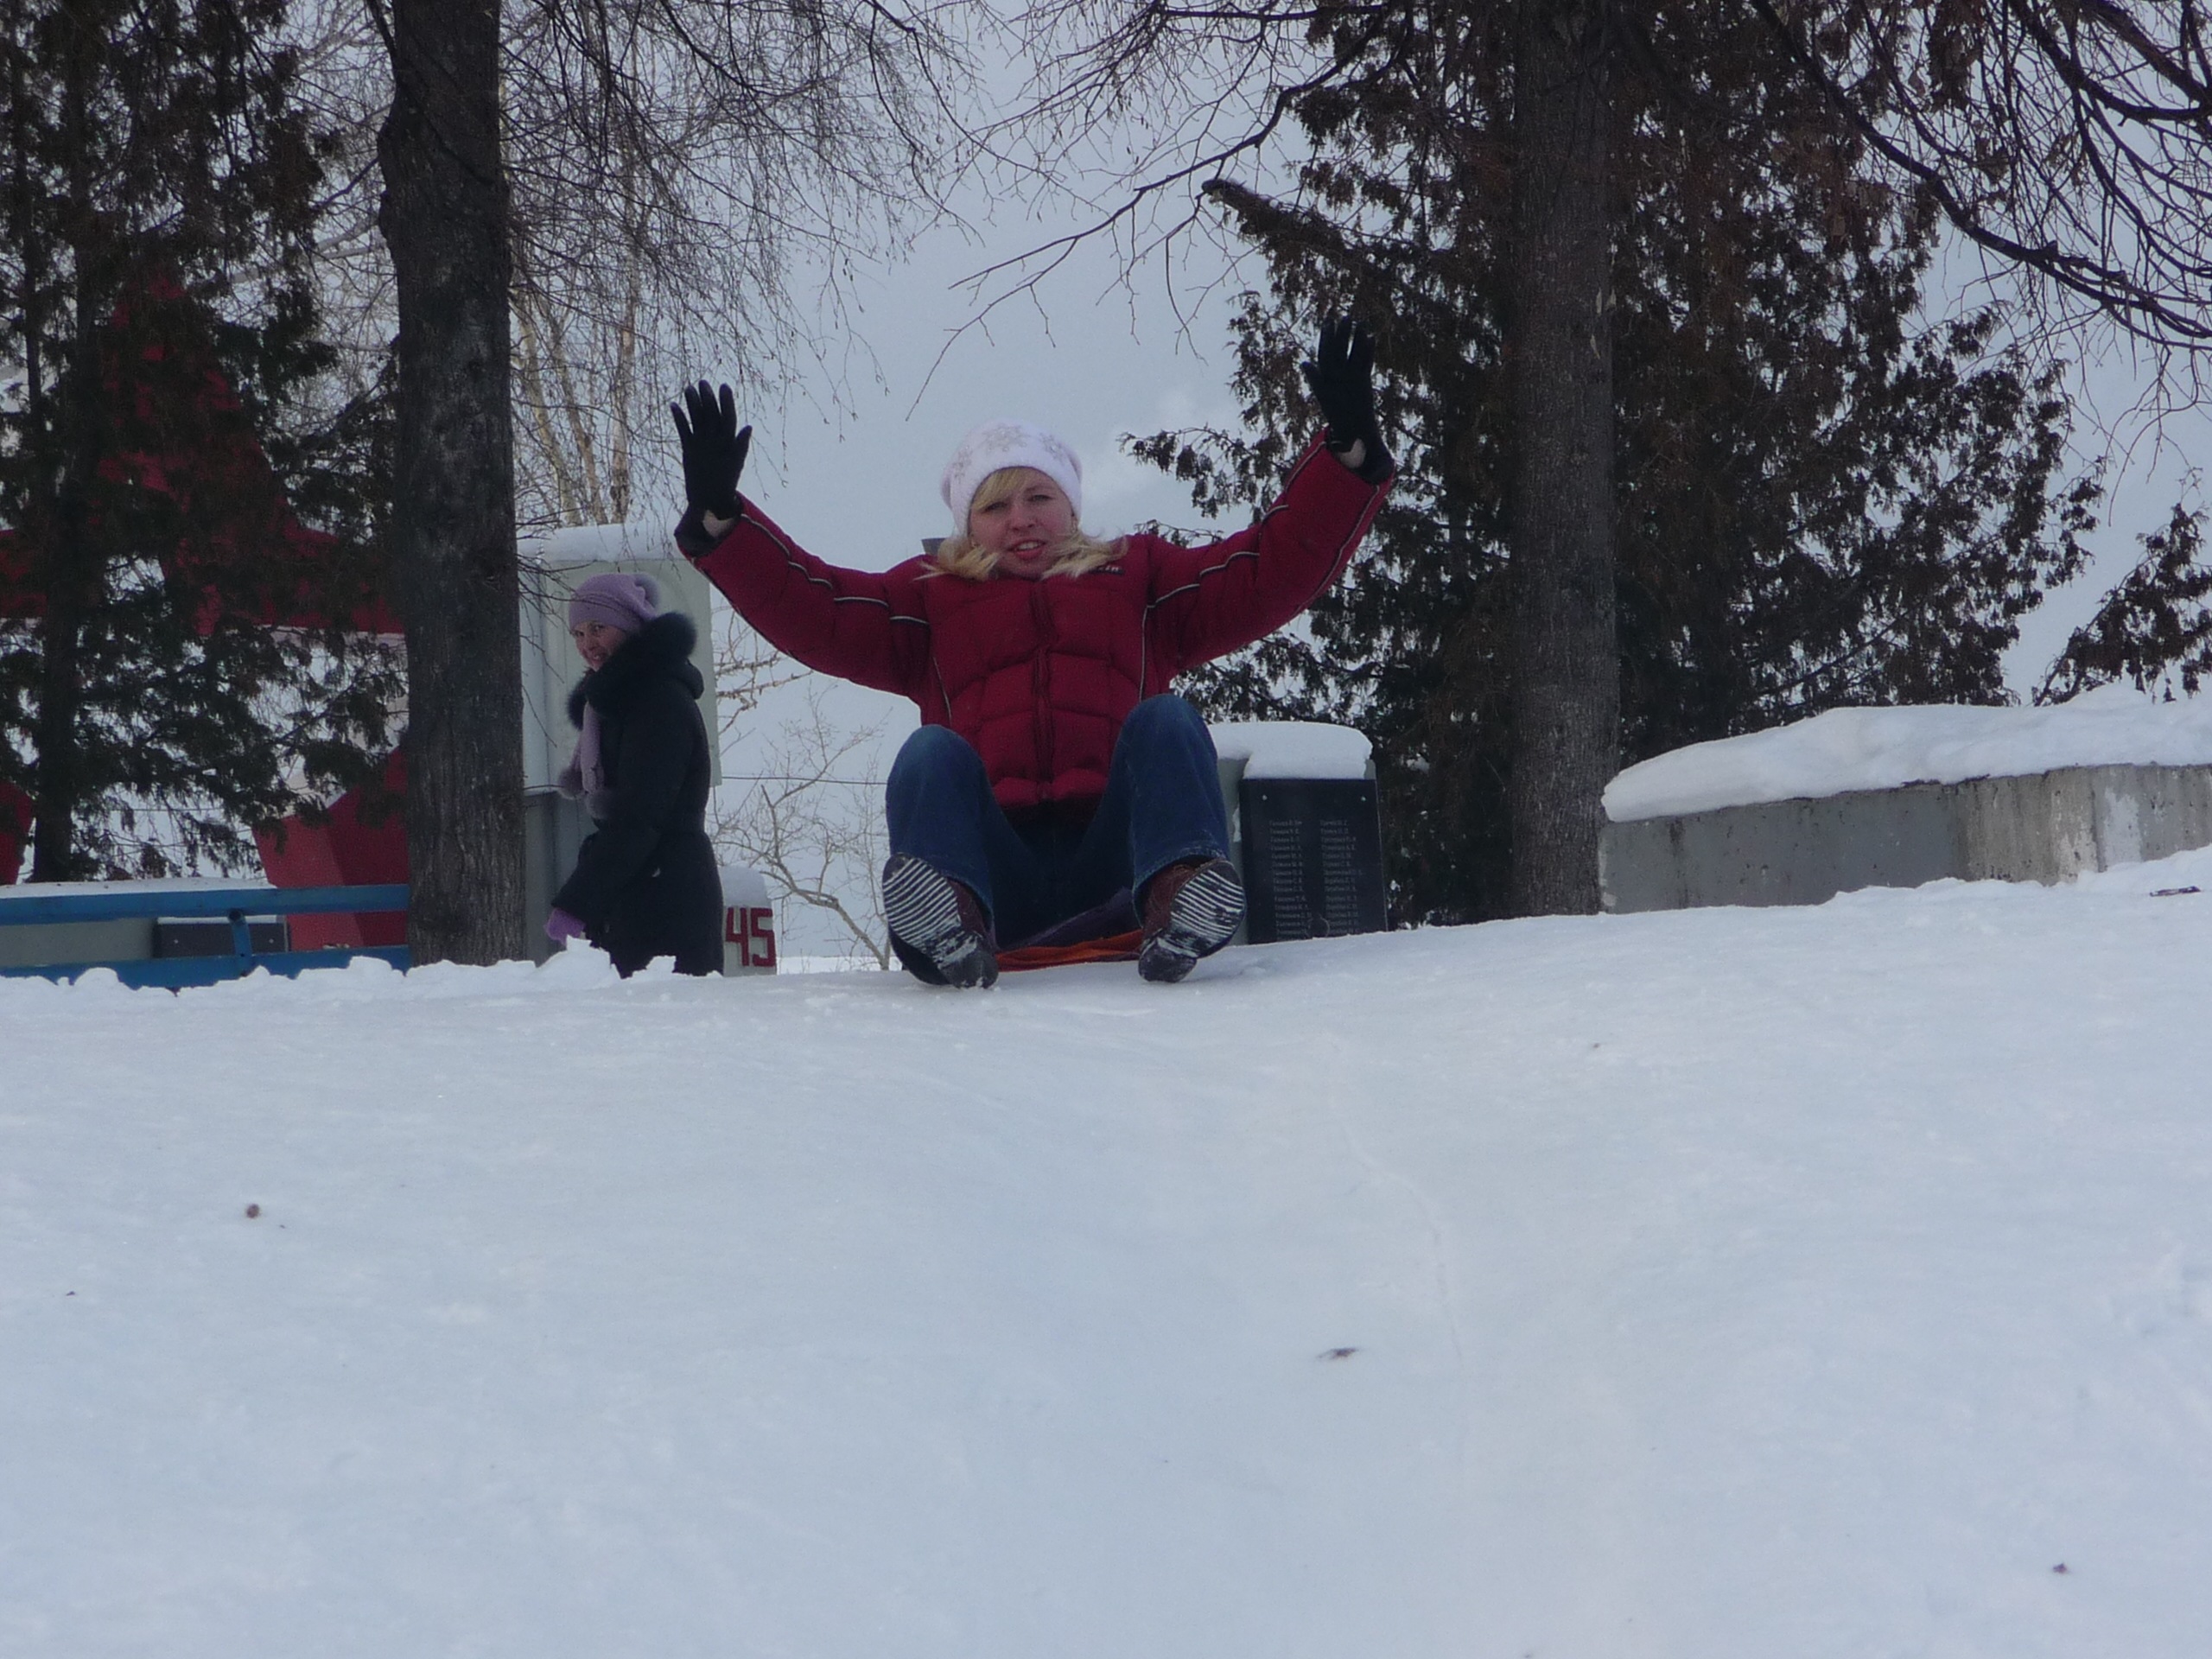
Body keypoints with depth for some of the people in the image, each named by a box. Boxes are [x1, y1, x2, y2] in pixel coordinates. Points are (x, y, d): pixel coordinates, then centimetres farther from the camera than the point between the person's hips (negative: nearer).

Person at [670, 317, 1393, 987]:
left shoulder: (1141, 578, 29)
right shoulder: (930, 597, 28)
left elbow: (1272, 571, 18)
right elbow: (806, 610, 13)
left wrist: (1346, 450, 7)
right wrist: (718, 518, 0)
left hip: (1112, 857, 0)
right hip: (995, 864, 0)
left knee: (1165, 720, -22)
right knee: (932, 752, -26)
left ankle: (1181, 891, -53)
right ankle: (951, 920, -58)